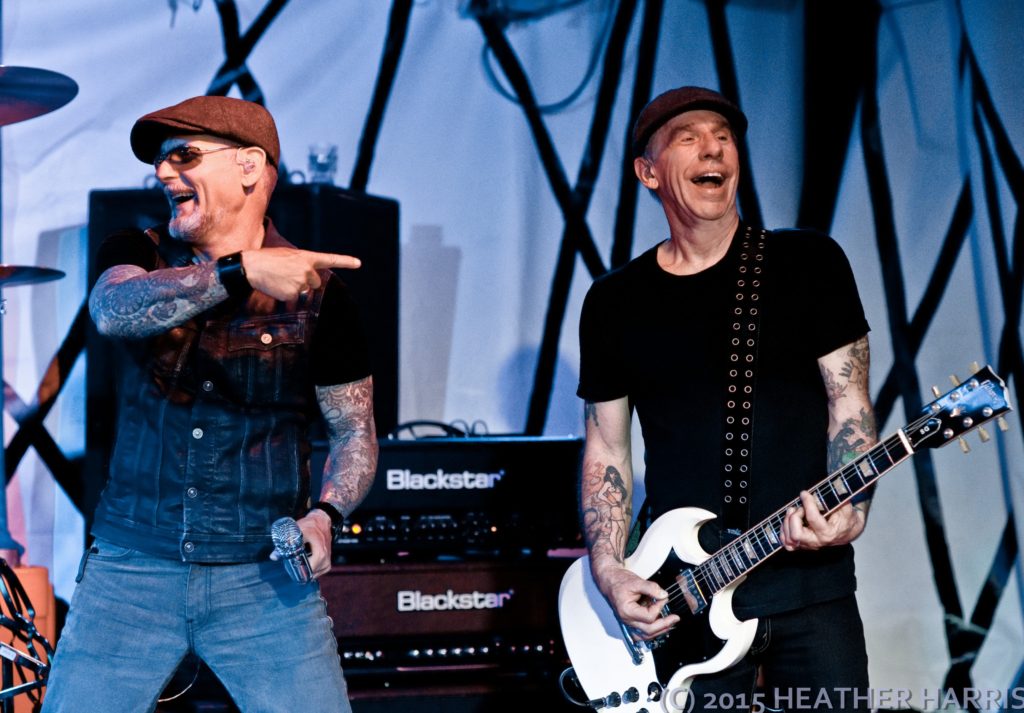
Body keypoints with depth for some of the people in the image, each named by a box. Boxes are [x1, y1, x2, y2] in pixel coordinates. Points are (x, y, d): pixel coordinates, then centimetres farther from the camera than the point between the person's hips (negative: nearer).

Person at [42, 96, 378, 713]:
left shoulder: (317, 292, -1)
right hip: (131, 569, 2)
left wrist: (325, 515, -14)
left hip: (264, 577, -2)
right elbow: (114, 310, -20)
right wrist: (241, 272, -31)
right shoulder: (137, 255, 4)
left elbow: (354, 433, 5)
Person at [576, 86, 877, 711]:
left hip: (809, 574, -1)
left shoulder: (810, 262, 5)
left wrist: (849, 513, -16)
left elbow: (850, 406, 2)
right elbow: (606, 451, 12)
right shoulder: (614, 302, 10)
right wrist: (609, 569, -3)